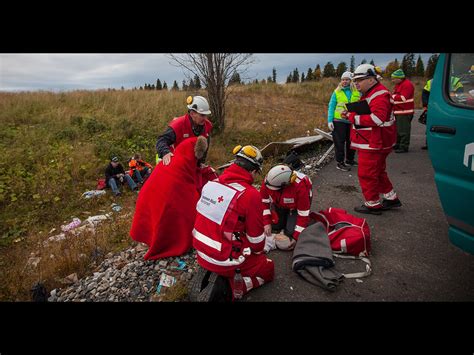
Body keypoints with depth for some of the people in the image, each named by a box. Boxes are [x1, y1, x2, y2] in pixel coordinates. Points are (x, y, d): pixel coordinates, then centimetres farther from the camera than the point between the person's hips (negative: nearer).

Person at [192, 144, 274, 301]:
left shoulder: (212, 183, -3)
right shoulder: (250, 194, -23)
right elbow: (256, 235, -11)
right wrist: (259, 251, 12)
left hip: (202, 251, 7)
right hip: (225, 258, -7)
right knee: (268, 268, 15)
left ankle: (208, 272, 13)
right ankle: (225, 284, -3)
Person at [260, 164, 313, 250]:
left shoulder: (300, 186, -42)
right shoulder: (268, 180, -32)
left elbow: (303, 214, -31)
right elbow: (264, 202, -14)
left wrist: (296, 237, -27)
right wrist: (267, 223, -18)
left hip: (297, 204, -3)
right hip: (279, 203, 4)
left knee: (291, 233, -11)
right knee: (274, 227, 0)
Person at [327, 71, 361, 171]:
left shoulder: (357, 92, 6)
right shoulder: (337, 92, 0)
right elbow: (331, 107, -1)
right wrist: (330, 121, -9)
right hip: (339, 121, -3)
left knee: (351, 141, 14)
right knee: (340, 142, -1)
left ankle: (349, 159, 32)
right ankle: (340, 162, 8)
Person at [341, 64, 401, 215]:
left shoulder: (379, 95, -19)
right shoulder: (368, 94, 17)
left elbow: (377, 119, -31)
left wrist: (354, 117, -24)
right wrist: (350, 115, 4)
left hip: (374, 144, -11)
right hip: (372, 142, 11)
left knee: (366, 174, -2)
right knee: (377, 172, 21)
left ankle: (373, 205, 12)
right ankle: (391, 199, 34)